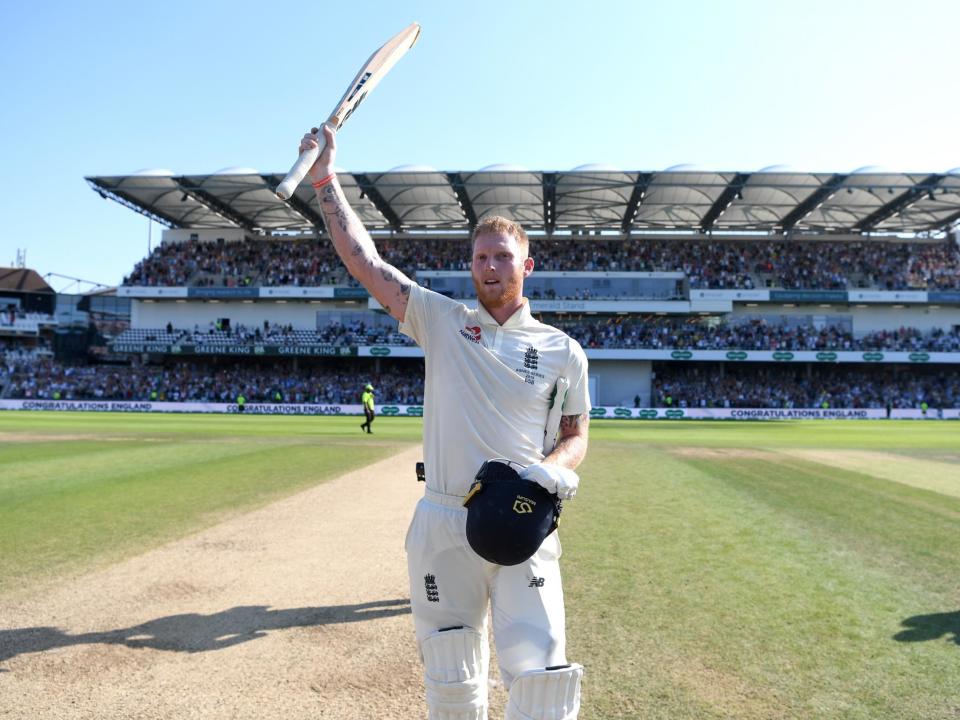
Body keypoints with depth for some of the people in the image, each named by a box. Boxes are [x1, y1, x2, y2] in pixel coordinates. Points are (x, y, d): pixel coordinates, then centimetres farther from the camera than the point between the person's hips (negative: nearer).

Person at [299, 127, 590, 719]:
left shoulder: (563, 350, 5)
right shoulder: (441, 320, 4)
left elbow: (576, 437, 10)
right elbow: (365, 261, 1)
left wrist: (553, 467, -12)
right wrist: (326, 180, 0)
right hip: (443, 523, 1)